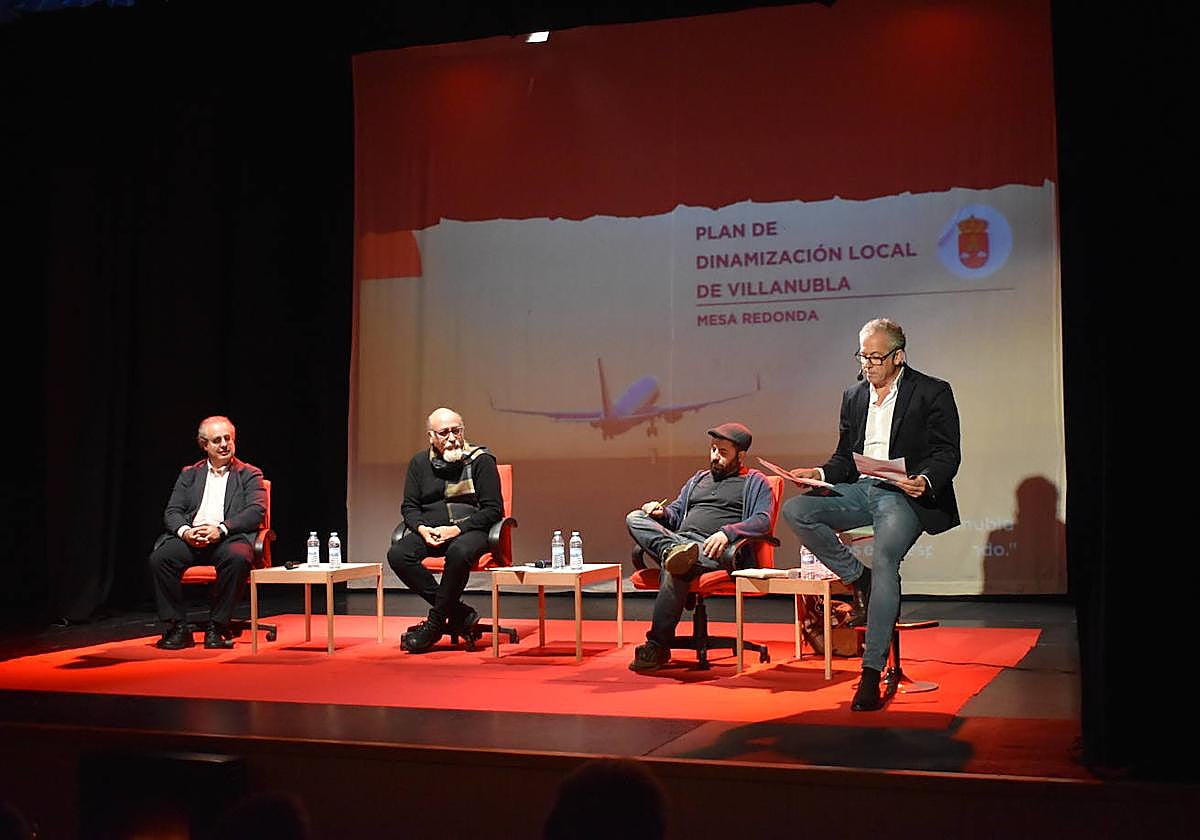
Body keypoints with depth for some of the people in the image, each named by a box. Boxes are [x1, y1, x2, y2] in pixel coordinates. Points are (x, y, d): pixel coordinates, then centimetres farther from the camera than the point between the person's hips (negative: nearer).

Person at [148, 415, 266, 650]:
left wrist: (220, 529, -17)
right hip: (190, 540, 3)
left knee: (237, 558, -37)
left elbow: (257, 511, -3)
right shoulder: (189, 474, 22)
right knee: (159, 558, -26)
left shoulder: (250, 474, 13)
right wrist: (184, 531, -12)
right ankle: (178, 628, -17)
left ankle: (217, 627, -22)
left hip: (229, 538, -3)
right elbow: (172, 512, 12)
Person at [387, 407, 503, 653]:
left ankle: (436, 622, -22)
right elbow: (409, 506, 14)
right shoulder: (419, 463, 12)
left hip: (471, 531, -4)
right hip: (430, 532, 5)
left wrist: (457, 529, -16)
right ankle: (460, 614, -22)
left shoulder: (481, 460, -1)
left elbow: (493, 510, -4)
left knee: (458, 552, -40)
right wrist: (422, 528, -9)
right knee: (397, 554, -26)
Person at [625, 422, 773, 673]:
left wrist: (727, 532, -19)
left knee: (674, 569, -38)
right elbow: (676, 514, 31)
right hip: (678, 539, 6)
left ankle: (658, 645, -34)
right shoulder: (698, 479, 33)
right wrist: (662, 512, 5)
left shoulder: (754, 482, 14)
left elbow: (763, 521, -2)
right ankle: (673, 550, -45)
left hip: (713, 550, -6)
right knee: (635, 518, -18)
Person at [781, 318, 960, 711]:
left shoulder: (932, 393, 2)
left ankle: (872, 671, -28)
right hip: (860, 490, 6)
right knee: (795, 510, -18)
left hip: (905, 494, -6)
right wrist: (820, 473, -2)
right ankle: (863, 586, -7)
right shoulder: (853, 396, 18)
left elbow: (947, 454, -3)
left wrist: (925, 481, -24)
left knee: (884, 559, -31)